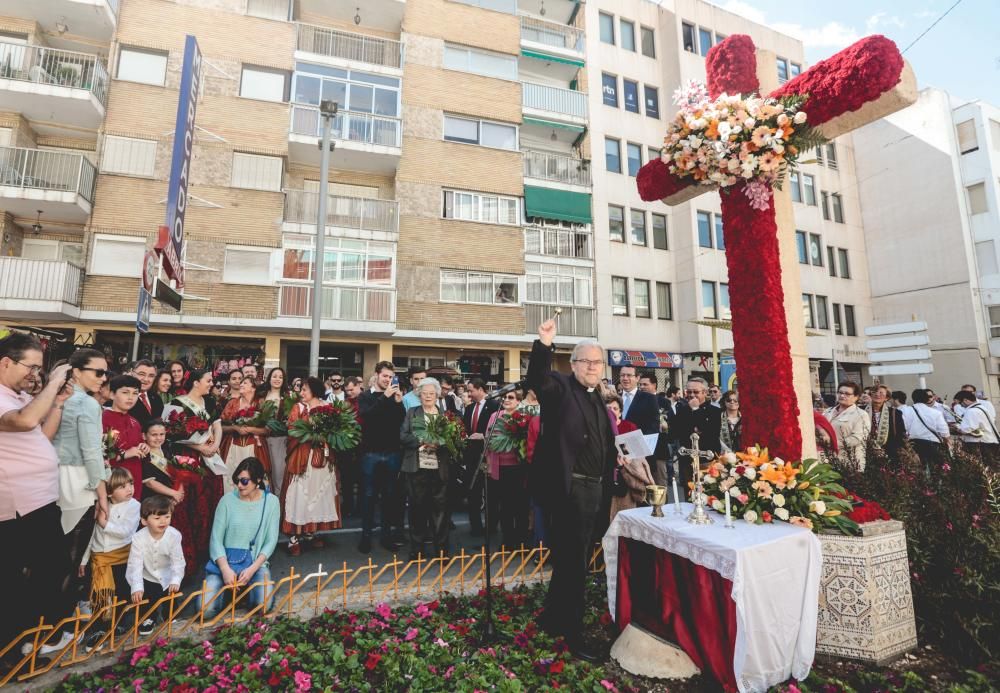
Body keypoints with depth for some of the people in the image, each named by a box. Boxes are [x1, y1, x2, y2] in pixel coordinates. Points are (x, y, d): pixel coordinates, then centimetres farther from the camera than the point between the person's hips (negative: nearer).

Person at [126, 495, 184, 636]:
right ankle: (149, 617, 21)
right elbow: (135, 565, -24)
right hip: (147, 578, 0)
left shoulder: (174, 535, -21)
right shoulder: (139, 538, -22)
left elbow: (177, 562, -19)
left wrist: (175, 581, -32)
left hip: (166, 579, 0)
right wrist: (137, 588, -34)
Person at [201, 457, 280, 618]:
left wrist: (252, 569, -16)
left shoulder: (271, 501, -4)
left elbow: (271, 541, -3)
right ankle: (228, 588, 14)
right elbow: (216, 539, -4)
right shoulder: (228, 500, -5)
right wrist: (225, 569, -17)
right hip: (225, 561, 1)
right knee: (205, 609, -20)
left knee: (264, 604, -23)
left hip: (256, 563, 0)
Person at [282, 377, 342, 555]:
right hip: (302, 456, -3)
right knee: (300, 494, -3)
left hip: (323, 457, 3)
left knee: (319, 492, 7)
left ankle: (311, 532, 19)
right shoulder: (298, 408, 2)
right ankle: (294, 537, 4)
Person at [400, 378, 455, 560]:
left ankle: (441, 548, 15)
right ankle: (416, 549, 19)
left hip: (440, 468, 0)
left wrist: (440, 443, -14)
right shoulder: (411, 413, 10)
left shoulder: (445, 415, 11)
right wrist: (422, 441, -13)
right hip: (416, 467, 0)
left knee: (440, 506, 4)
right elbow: (403, 436, 1)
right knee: (417, 507, 6)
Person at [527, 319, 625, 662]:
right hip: (569, 488, -8)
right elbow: (536, 379, -30)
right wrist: (544, 344, -43)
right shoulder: (561, 388, -8)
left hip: (594, 489, 9)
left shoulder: (597, 399, 15)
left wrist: (615, 458, 10)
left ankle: (553, 618, 39)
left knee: (572, 559, 20)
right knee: (572, 561, 3)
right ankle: (573, 635, 19)